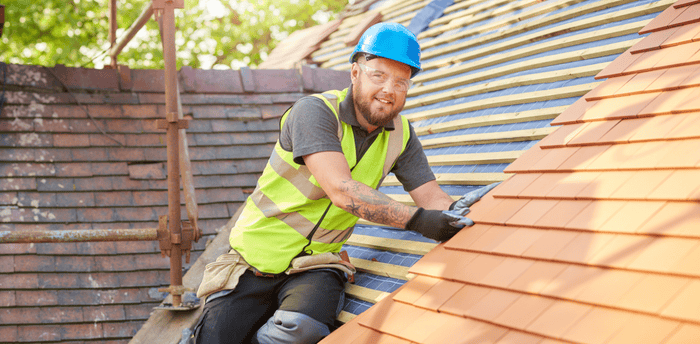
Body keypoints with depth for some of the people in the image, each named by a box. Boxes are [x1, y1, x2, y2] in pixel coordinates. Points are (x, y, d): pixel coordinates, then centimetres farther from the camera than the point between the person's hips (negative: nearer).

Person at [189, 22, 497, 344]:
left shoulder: (400, 135, 1)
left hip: (315, 266, 3)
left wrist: (459, 215, -26)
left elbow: (432, 198, -3)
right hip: (257, 256, -3)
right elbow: (342, 191, -29)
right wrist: (416, 219, -35)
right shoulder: (315, 111, -19)